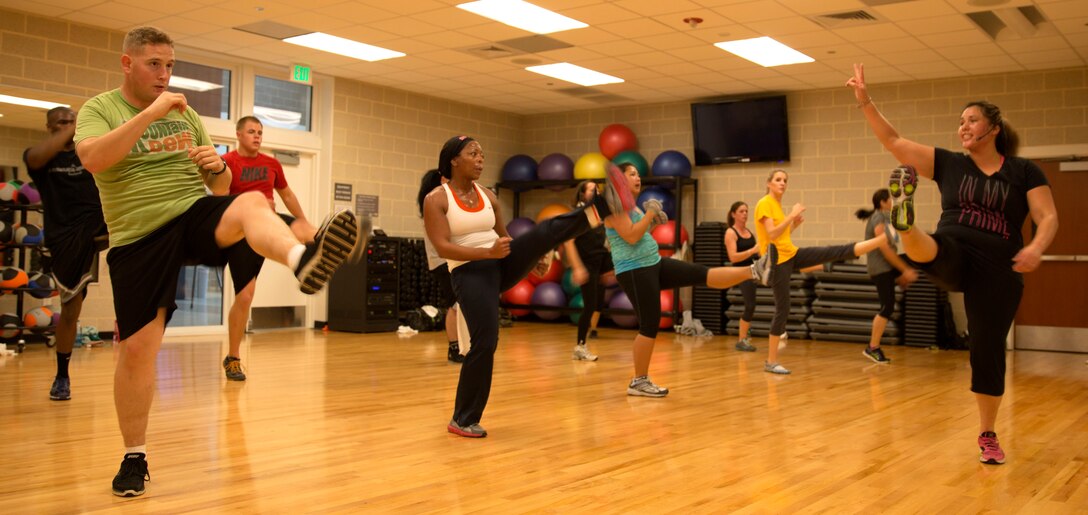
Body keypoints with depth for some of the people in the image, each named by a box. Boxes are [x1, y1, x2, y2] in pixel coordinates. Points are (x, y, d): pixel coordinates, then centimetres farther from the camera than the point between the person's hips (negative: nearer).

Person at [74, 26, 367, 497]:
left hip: (196, 215, 2)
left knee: (251, 203, -32)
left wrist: (218, 166, -6)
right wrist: (151, 113, -20)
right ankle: (134, 457, 18)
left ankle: (303, 261, -66)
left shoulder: (186, 114, 16)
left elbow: (220, 185, 18)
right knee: (136, 347, -2)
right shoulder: (99, 109, 4)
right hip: (139, 237, -1)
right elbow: (92, 158, -19)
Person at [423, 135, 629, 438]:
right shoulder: (436, 200, -6)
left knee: (548, 230, -18)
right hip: (470, 273, -5)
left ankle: (604, 208, -39)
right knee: (484, 343, -11)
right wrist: (488, 252, -26)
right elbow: (442, 248, -16)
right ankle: (463, 420, 5)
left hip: (502, 265, 5)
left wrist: (533, 257, 0)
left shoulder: (488, 197, 12)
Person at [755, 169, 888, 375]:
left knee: (837, 252, -6)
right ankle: (771, 361, 3)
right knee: (782, 309, -5)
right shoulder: (764, 204, -11)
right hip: (777, 261, -7)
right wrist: (792, 215, -19)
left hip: (792, 254, 7)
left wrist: (794, 225, 7)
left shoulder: (778, 205, 15)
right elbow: (771, 234, -22)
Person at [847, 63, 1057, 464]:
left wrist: (1036, 248, -28)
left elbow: (1048, 217, -6)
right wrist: (864, 100, -7)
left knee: (988, 350, 2)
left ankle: (988, 435, 16)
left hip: (998, 270, -1)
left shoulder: (1024, 171, 3)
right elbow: (893, 142, 2)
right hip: (954, 257, 1)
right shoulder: (948, 163, 7)